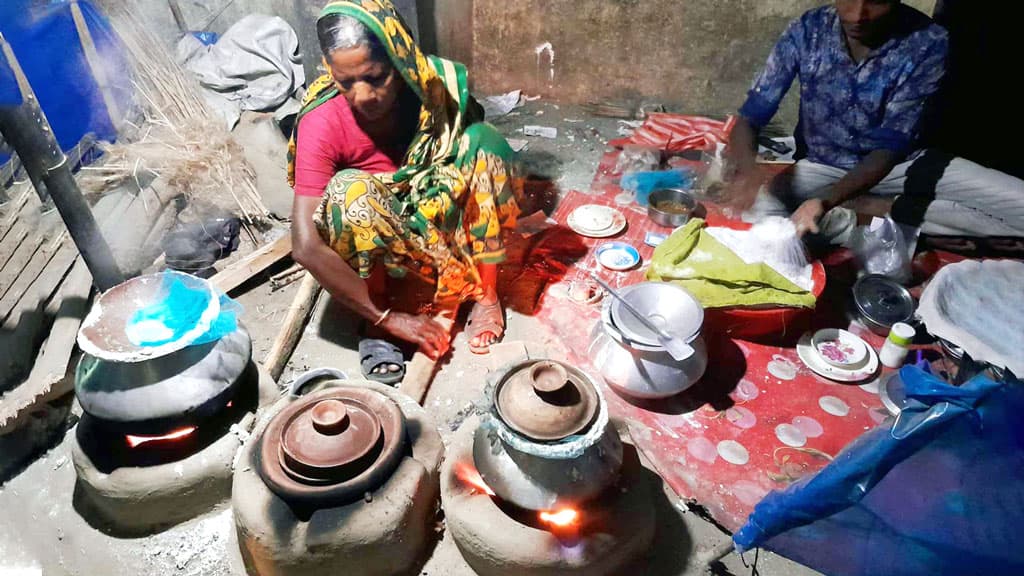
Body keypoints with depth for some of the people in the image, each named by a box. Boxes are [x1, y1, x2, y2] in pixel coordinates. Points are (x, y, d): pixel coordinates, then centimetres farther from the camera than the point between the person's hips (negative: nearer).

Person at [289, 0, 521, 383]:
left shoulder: (440, 85, -19)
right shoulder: (323, 123, -25)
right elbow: (306, 246, -30)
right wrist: (387, 319, -31)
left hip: (441, 222, 3)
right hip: (373, 245, -2)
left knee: (482, 139, -21)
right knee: (350, 191, -34)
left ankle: (486, 294, -14)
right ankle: (375, 318, -15)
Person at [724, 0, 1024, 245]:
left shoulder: (927, 44, -21)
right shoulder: (806, 31, -17)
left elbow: (890, 147, -23)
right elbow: (750, 117, -17)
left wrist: (825, 202, -41)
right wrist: (744, 171, -40)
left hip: (896, 162, 0)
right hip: (821, 165, 0)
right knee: (749, 211, -31)